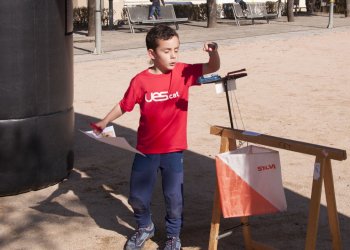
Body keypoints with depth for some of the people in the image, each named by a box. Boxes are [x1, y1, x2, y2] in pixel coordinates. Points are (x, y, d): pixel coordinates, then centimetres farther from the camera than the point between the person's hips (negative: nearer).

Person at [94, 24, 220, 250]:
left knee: (174, 197, 8)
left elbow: (213, 68, -9)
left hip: (174, 150, 0)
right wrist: (105, 122, -10)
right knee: (138, 197, 11)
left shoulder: (183, 72, -6)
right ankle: (145, 227, 41)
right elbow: (124, 105, 1)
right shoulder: (141, 81, -9)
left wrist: (213, 52, -29)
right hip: (146, 150, 0)